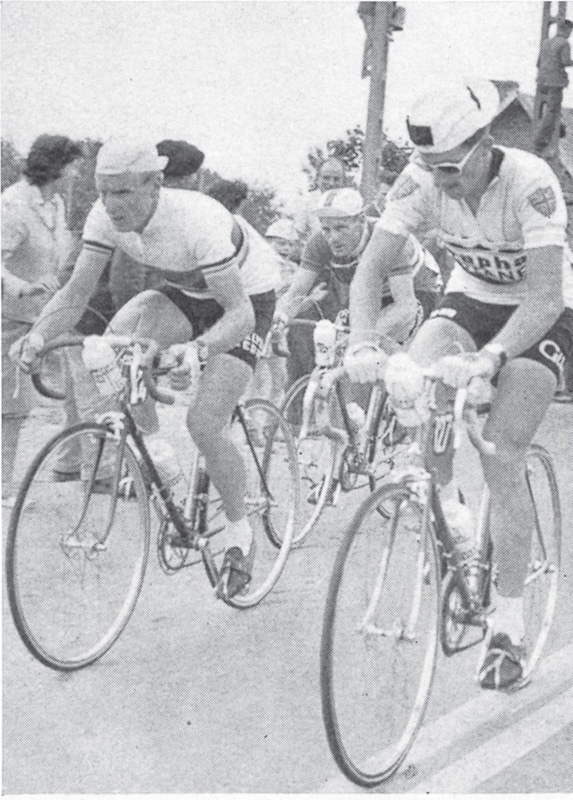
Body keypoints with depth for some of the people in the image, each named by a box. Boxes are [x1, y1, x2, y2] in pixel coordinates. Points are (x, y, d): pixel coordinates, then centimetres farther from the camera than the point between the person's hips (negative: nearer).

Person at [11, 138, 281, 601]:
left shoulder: (198, 221, -37)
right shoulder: (106, 217, -20)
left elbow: (240, 313, -39)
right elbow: (76, 292, -16)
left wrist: (197, 350, -58)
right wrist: (37, 335, -35)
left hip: (247, 298, -6)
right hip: (187, 294, 6)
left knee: (204, 425, -17)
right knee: (120, 335, -24)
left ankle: (240, 535, 7)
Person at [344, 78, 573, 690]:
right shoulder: (423, 180, -20)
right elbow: (372, 267, -22)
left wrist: (488, 358, -50)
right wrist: (361, 345, -40)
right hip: (471, 298, 4)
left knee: (501, 460, -16)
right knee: (410, 386, -28)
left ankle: (508, 624, -2)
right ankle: (446, 503, 0)